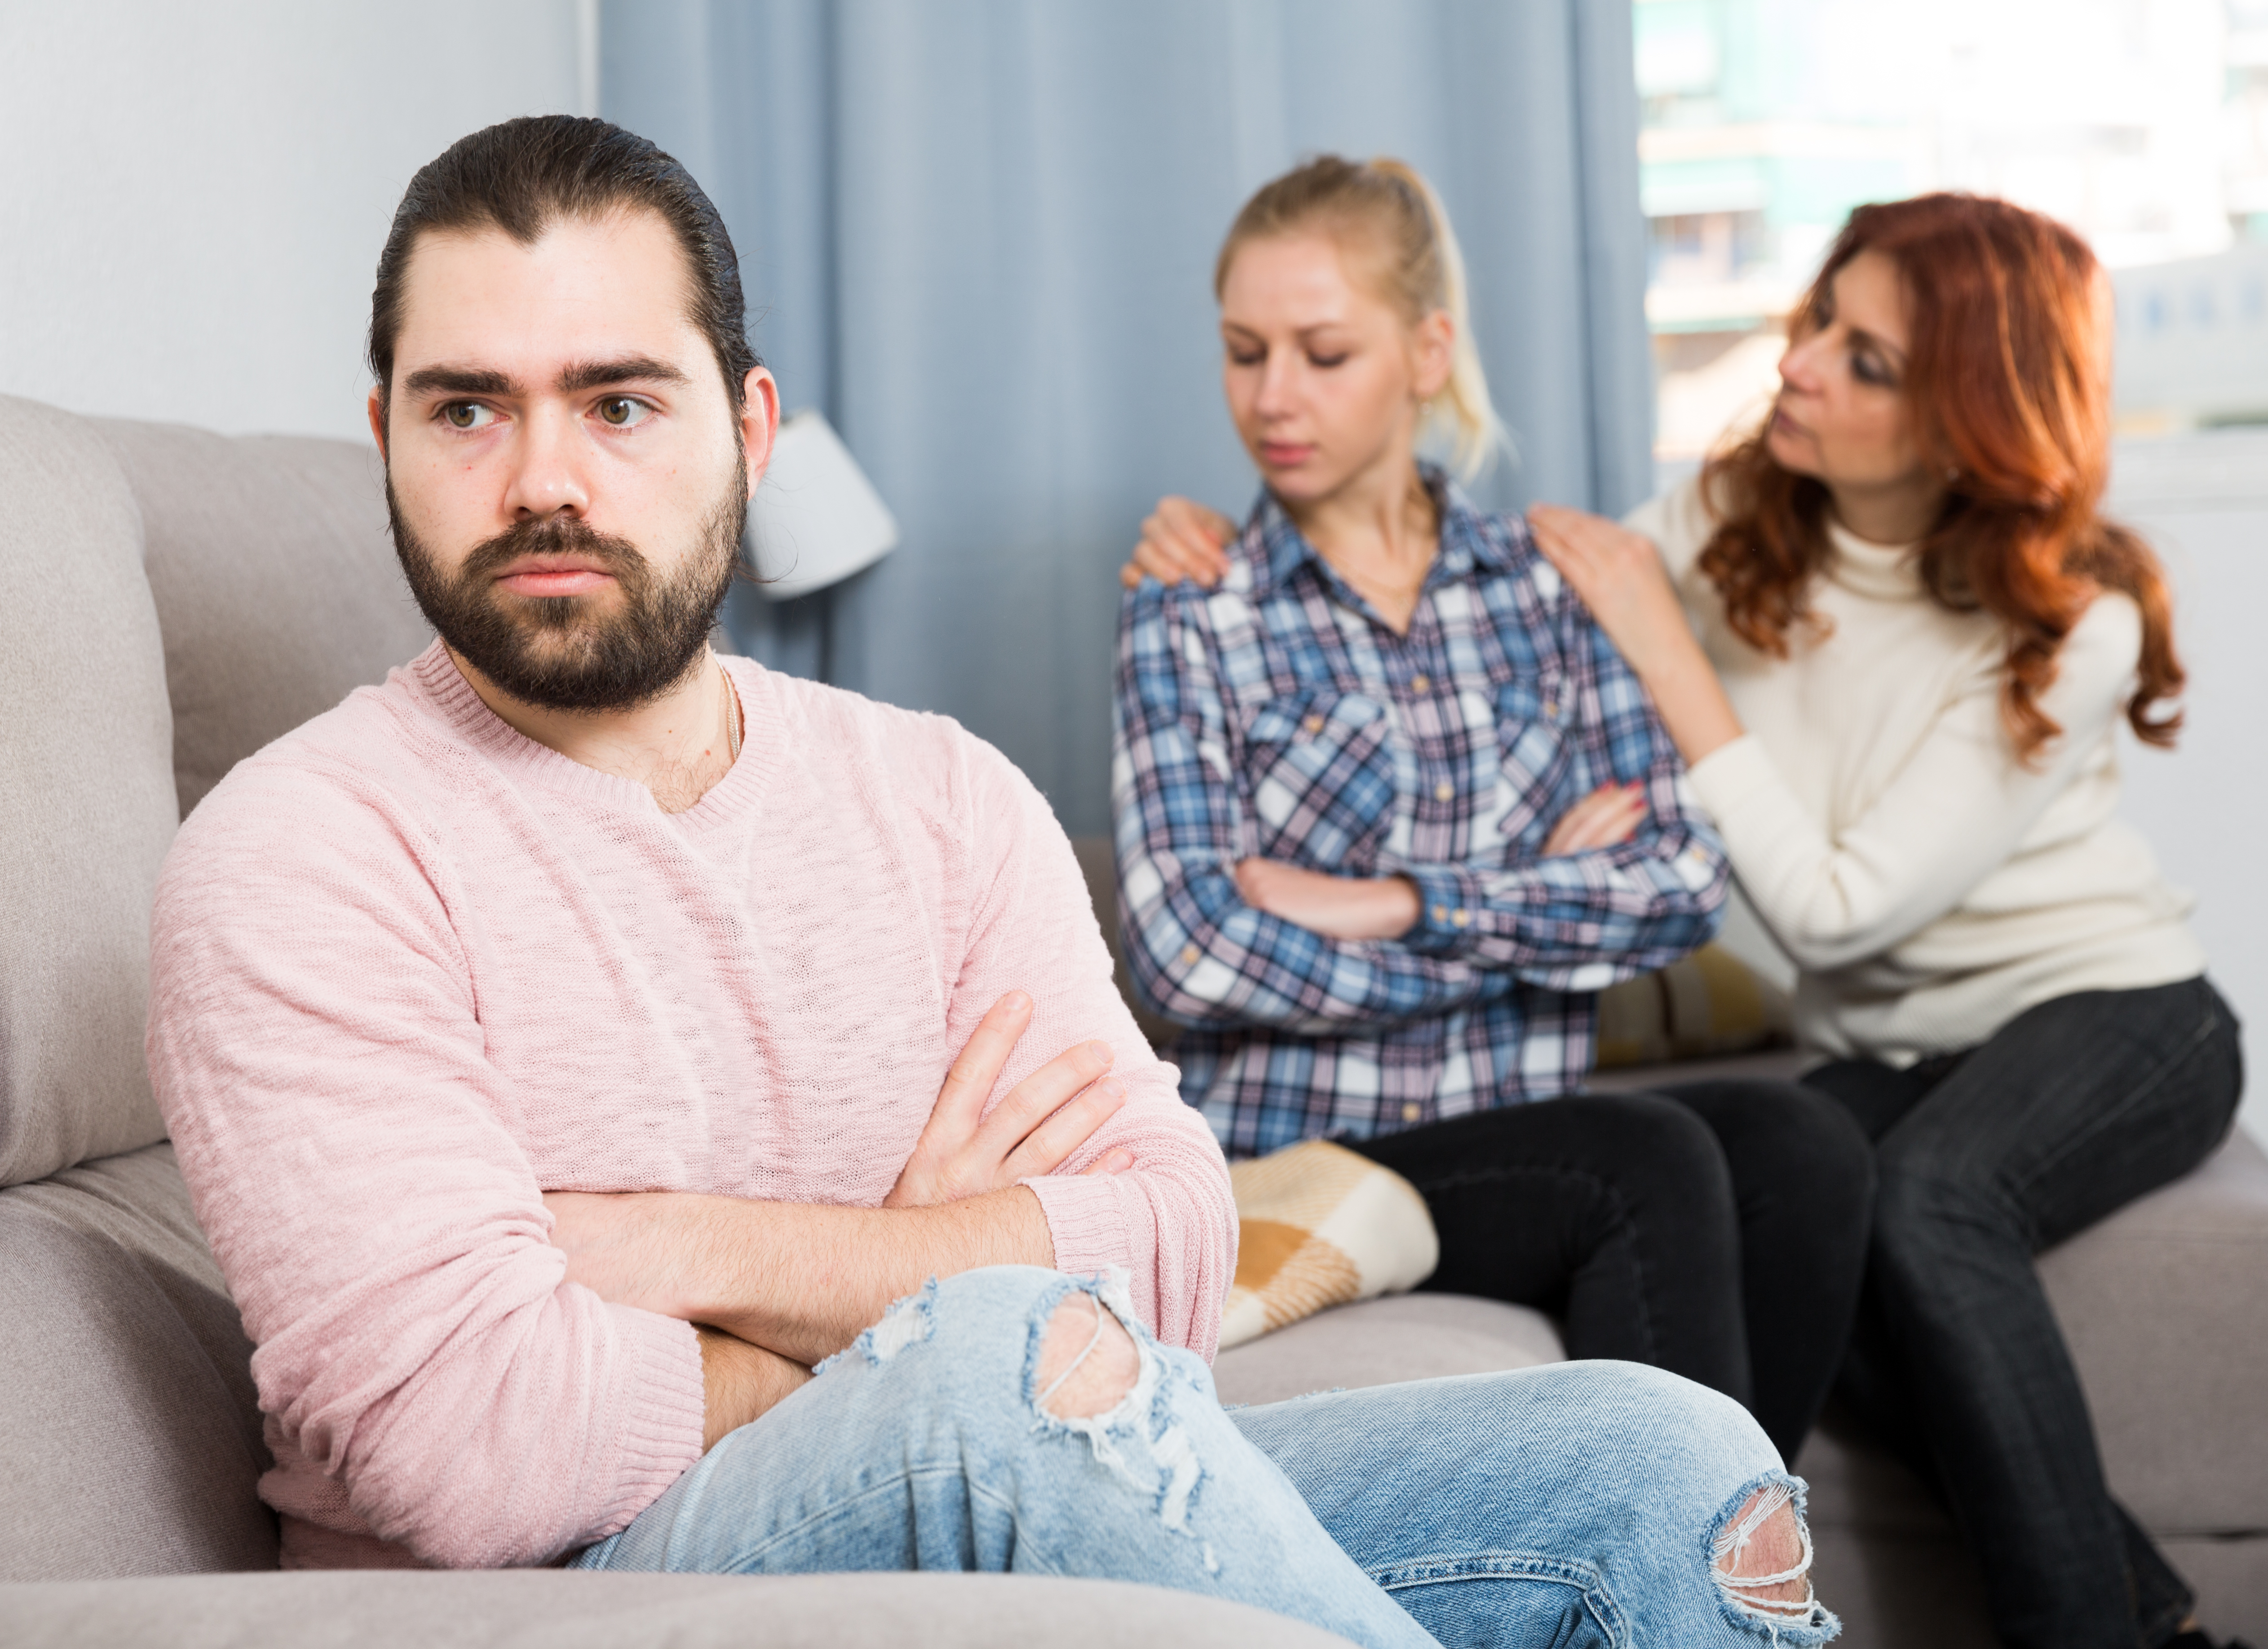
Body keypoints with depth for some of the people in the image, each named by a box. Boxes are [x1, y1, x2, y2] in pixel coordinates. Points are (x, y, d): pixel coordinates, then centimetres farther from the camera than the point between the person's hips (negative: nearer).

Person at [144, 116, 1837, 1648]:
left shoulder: (946, 799, 8)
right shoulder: (306, 855, -9)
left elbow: (1169, 1248, -4)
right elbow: (477, 1450, -20)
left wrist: (696, 1249, -15)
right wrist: (916, 1283, -7)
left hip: (1000, 1509, 5)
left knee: (1667, 1465, -9)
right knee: (1010, 1349, -36)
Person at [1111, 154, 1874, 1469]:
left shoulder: (1547, 585, 11)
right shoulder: (1190, 620, 2)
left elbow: (1687, 880, -2)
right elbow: (1190, 953, -12)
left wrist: (1400, 905, -13)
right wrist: (1543, 917, -8)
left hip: (1528, 1146, 4)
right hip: (1300, 1162, -3)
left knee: (1797, 1144, -25)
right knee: (1651, 1164, -29)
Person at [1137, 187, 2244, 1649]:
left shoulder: (2070, 626, -17)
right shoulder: (1730, 526, -5)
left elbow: (1838, 908, -22)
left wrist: (1669, 654, -23)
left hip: (2111, 1008, -4)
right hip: (1888, 1051, 4)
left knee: (1928, 1196, -38)